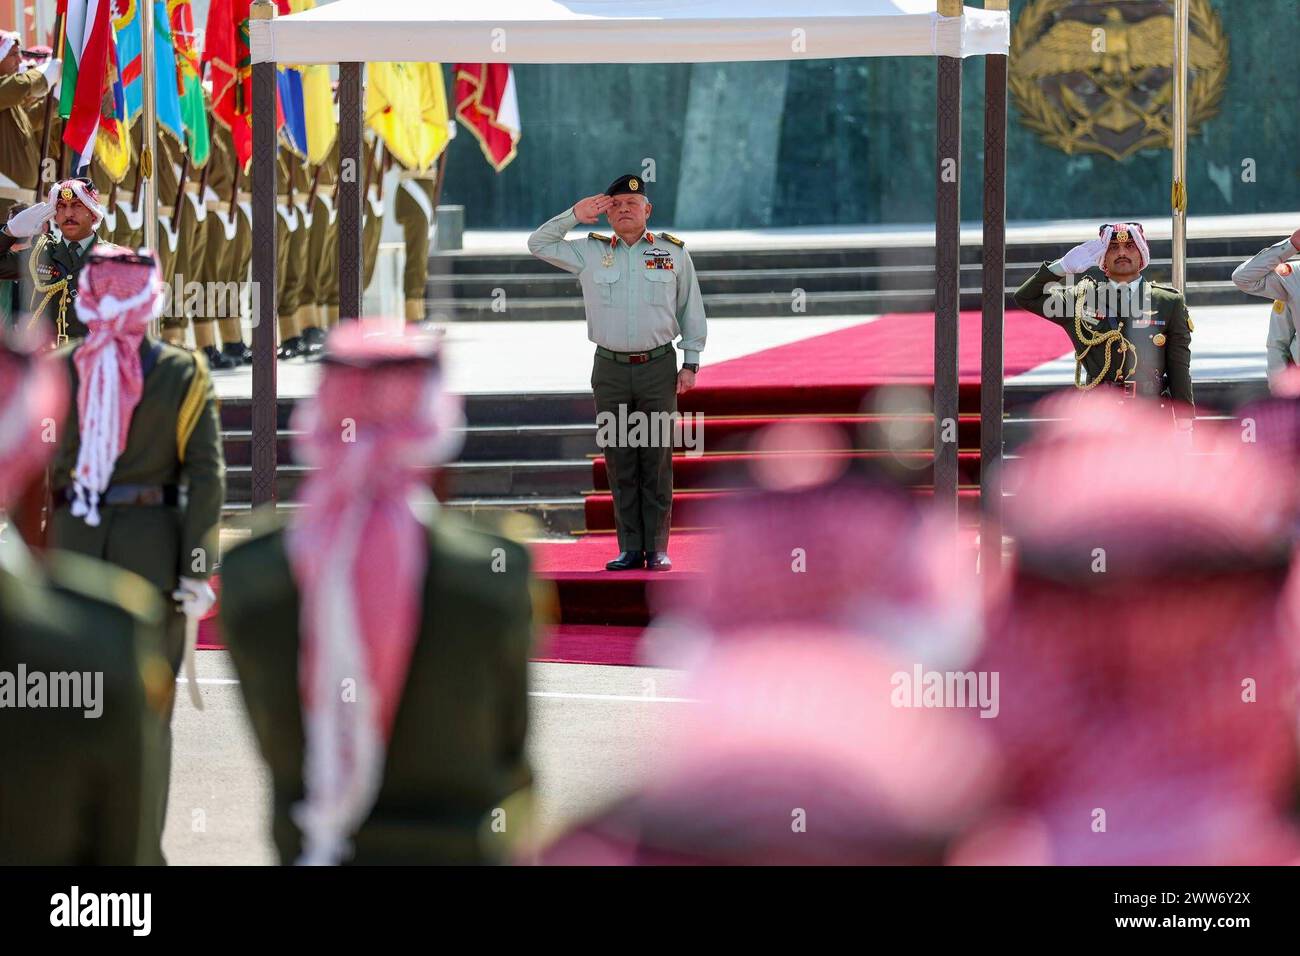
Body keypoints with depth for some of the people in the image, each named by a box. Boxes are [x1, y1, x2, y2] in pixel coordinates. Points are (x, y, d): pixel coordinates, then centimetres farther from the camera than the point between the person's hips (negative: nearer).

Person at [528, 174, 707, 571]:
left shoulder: (673, 252, 6)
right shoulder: (590, 253, 8)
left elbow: (691, 311, 10)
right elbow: (538, 244, 10)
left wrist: (691, 364, 5)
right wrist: (574, 215, 0)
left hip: (658, 368, -1)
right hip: (610, 370, 1)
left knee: (657, 461, -2)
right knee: (620, 463, 2)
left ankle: (656, 549, 1)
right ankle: (629, 549, 6)